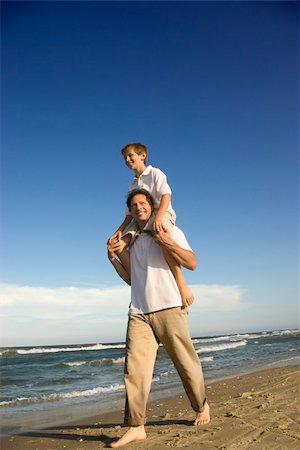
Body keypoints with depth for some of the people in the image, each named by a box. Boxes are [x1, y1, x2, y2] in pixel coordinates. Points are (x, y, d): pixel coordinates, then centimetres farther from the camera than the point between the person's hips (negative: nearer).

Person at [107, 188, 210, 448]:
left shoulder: (170, 231, 6)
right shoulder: (131, 241, 19)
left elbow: (192, 263, -3)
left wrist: (167, 243, -15)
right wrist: (113, 258, 9)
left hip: (168, 307, -3)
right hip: (139, 312, 4)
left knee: (186, 362, 6)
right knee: (135, 367, -8)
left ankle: (202, 406, 30)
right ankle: (136, 427, -3)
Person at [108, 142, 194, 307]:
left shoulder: (155, 173, 6)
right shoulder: (132, 186, 25)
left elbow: (166, 195, -11)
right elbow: (130, 213, 21)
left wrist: (159, 217, -29)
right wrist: (120, 230, 3)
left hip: (162, 213, -7)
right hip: (140, 219, 7)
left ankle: (181, 283, -42)